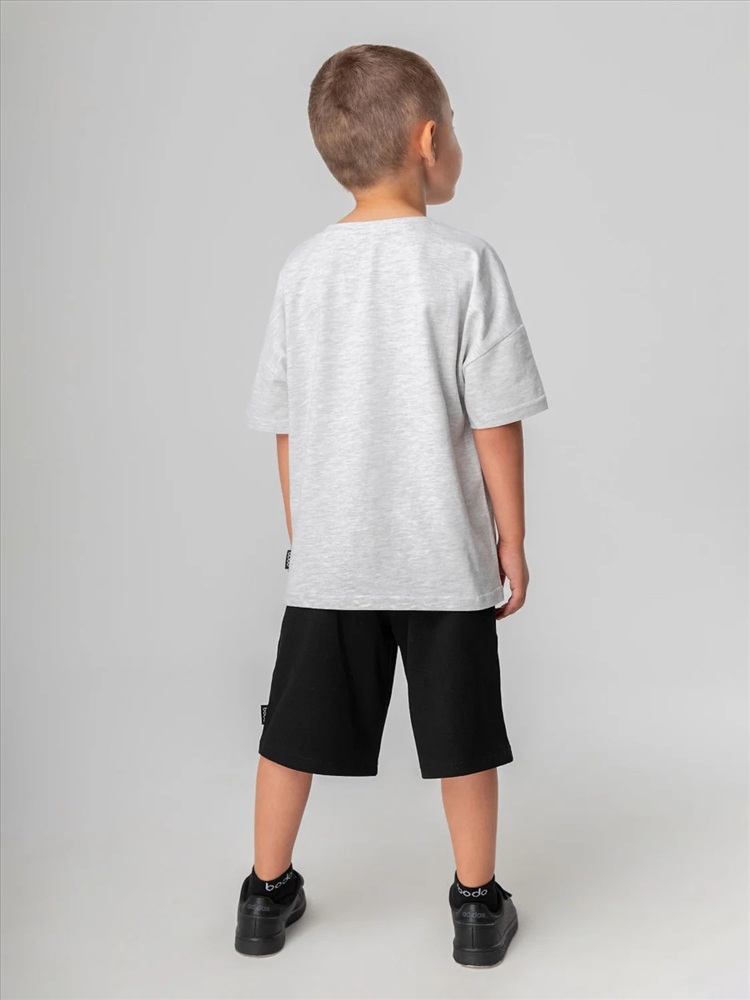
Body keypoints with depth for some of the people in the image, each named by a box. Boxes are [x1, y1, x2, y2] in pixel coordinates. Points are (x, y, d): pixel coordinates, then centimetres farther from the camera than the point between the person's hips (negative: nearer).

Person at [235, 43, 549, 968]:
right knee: (461, 735, 13)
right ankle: (478, 906, 28)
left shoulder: (302, 268, 0)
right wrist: (512, 539, 0)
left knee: (293, 729, 16)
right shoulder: (465, 264, -11)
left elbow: (284, 423, 5)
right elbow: (495, 422, -11)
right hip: (445, 555, -3)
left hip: (327, 555, 3)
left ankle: (267, 893, 32)